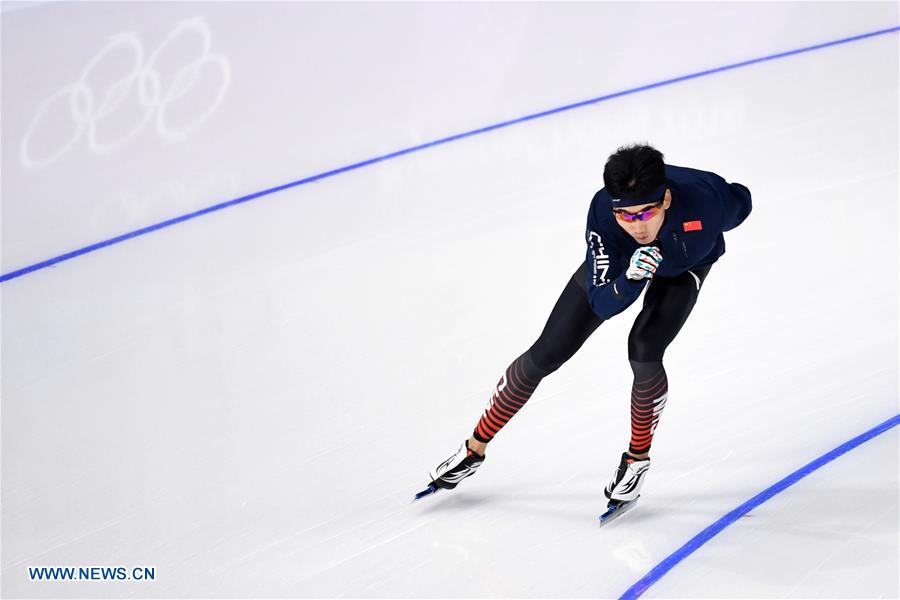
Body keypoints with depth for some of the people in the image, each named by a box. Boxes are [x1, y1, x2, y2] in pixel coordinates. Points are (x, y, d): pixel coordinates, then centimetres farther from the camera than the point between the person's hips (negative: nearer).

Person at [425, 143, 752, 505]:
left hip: (686, 263, -1)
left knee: (644, 352, -26)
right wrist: (630, 279, -57)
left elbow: (741, 201, -16)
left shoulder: (703, 199, -42)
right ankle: (475, 447, 16)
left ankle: (637, 459, 1)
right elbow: (602, 304, -37)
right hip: (617, 259, 1)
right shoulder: (603, 212, -40)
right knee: (546, 353, -2)